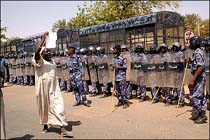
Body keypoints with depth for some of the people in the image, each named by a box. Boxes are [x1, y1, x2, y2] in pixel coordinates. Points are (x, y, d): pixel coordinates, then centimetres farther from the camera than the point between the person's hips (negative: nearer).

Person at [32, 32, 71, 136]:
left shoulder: (52, 61, 13)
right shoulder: (39, 61, -5)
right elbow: (37, 51, -26)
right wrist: (44, 38, -25)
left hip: (54, 87, 4)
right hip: (43, 87, -4)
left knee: (58, 105, -7)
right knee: (44, 106, 10)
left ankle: (62, 129, -9)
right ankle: (45, 125, 32)